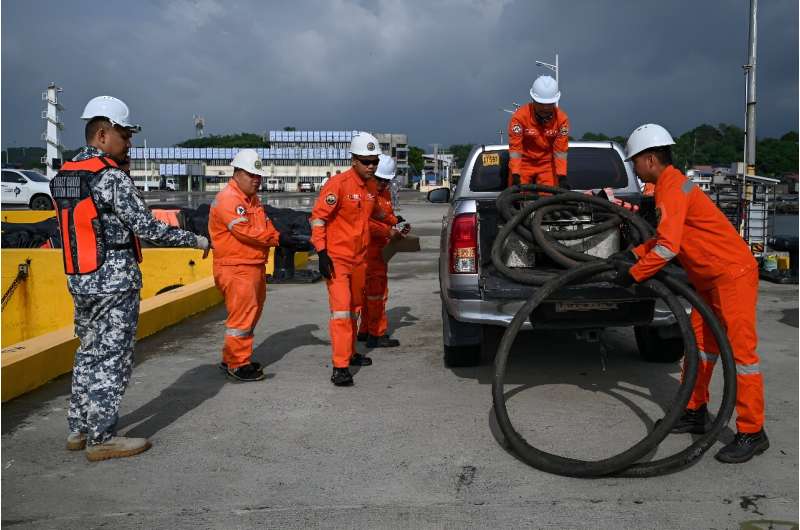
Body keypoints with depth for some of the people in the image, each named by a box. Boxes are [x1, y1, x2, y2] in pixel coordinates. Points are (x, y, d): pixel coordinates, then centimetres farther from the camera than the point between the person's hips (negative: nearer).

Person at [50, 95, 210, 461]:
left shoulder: (62, 177, 9)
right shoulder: (111, 177, -17)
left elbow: (77, 225, 14)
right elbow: (148, 228, -18)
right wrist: (196, 241, -8)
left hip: (79, 280, 9)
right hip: (114, 282, -8)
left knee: (88, 354, 18)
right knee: (111, 360, 1)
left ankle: (79, 430, 26)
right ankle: (102, 439, 8)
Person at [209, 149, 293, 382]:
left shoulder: (253, 199, 18)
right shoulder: (227, 199, -14)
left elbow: (266, 227, 14)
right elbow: (247, 232, -22)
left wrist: (284, 240, -5)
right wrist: (278, 238, -15)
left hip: (255, 267, 10)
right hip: (236, 269, -10)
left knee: (251, 315, 16)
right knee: (241, 316, -6)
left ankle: (230, 358, 28)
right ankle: (238, 364, 4)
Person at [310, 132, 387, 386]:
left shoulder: (371, 186, 7)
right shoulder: (338, 184, -16)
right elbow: (318, 216, -16)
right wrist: (321, 252, -20)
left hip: (359, 258, 8)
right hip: (337, 258, -8)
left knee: (355, 308, 18)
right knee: (341, 309, -13)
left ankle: (349, 353, 34)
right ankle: (340, 367, -11)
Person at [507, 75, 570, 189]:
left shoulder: (561, 118, -12)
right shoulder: (520, 116, -20)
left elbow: (560, 150, -11)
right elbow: (515, 148, -20)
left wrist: (562, 177, -17)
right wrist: (515, 176, -26)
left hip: (547, 164, 2)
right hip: (523, 162, -2)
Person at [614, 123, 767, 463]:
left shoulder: (672, 188, -20)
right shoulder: (669, 185, 12)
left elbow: (667, 247, -27)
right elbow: (665, 236, 18)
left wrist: (633, 273, -17)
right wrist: (634, 254, 5)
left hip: (733, 274, -11)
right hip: (710, 277, 11)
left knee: (740, 349, -7)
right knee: (700, 342, 14)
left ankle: (752, 433, -2)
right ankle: (695, 413, 24)